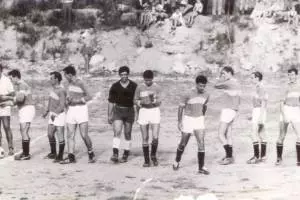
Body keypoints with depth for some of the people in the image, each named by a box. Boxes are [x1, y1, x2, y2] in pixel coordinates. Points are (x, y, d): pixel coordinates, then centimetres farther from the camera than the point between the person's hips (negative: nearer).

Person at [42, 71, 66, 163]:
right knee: (50, 134, 13)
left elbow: (62, 105, -24)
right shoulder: (53, 88, 9)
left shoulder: (61, 91, -18)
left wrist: (55, 114, -31)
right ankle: (53, 153, 27)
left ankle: (60, 156, 5)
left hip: (59, 115, -9)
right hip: (52, 115, 9)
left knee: (60, 136, -2)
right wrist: (47, 111, 28)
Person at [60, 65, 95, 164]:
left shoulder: (80, 83, -10)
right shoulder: (69, 84, 13)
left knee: (84, 135, -7)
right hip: (71, 110, 7)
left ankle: (91, 154, 12)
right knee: (70, 135, -1)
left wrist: (76, 100, -16)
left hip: (81, 109, -7)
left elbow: (89, 97, -13)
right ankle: (71, 157, -1)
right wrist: (67, 100, 3)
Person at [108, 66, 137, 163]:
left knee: (127, 134, 7)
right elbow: (111, 101, 5)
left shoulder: (134, 86, -1)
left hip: (129, 111, 1)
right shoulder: (115, 86, 0)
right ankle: (115, 154, -23)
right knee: (117, 132, -15)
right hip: (118, 111, 0)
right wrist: (109, 115, 2)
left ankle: (126, 155, 18)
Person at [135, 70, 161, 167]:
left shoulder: (157, 87, -1)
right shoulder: (139, 87, 2)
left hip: (154, 111, -1)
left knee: (155, 137, -9)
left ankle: (153, 155, 17)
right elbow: (135, 101, 8)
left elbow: (159, 102, -3)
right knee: (145, 138, 1)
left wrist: (153, 101, -24)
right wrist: (142, 102, -13)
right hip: (143, 111, 1)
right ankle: (146, 160, 12)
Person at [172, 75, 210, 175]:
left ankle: (201, 167, -7)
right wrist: (179, 121, -10)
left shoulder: (206, 95, -4)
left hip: (199, 120, 3)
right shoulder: (189, 95, -17)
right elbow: (181, 107, -9)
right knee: (183, 143, 8)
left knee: (201, 143, -11)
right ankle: (177, 161, 33)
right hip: (188, 119, -3)